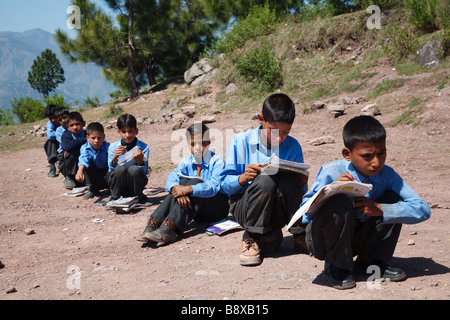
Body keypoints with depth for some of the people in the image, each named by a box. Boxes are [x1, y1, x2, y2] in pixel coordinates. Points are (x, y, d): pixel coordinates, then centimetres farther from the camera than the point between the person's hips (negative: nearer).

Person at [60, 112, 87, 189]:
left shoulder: (86, 134, -4)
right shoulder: (65, 136, -12)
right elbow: (67, 146, -36)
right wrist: (84, 140, -30)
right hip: (68, 167, -3)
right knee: (73, 152, -30)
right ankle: (68, 177, -10)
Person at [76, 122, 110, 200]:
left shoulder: (107, 147, -15)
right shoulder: (85, 148, -11)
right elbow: (83, 159, -34)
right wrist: (80, 171, -54)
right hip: (93, 176, 2)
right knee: (88, 163, -25)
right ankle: (92, 189, -15)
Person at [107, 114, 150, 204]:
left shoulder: (143, 147, -7)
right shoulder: (113, 147, -3)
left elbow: (145, 173, -11)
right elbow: (111, 171, -7)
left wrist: (140, 160, -30)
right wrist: (114, 158, -26)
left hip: (134, 184, 0)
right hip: (118, 185, 0)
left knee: (134, 169, -31)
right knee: (121, 169, -31)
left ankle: (139, 197, -4)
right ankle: (114, 197, -5)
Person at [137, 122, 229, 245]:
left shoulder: (217, 161, -10)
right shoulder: (187, 160, 5)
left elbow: (214, 185, -28)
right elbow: (172, 177, -12)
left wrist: (188, 189, -40)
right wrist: (176, 187, -36)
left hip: (218, 207, -4)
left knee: (196, 182, -29)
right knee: (180, 184, -22)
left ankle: (169, 227, -45)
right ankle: (153, 223, -35)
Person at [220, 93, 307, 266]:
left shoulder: (293, 147, 1)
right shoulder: (241, 141, -5)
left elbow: (300, 191, 7)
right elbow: (224, 183, -4)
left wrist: (301, 184, -16)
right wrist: (243, 178, -25)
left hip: (277, 211, 2)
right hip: (243, 208, -2)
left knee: (289, 179, -29)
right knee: (265, 180, -33)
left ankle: (301, 235, -7)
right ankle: (252, 238, -13)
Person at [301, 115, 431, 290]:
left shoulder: (387, 175, -11)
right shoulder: (331, 173, -21)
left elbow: (423, 209, -16)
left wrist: (380, 210, -28)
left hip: (357, 239, 4)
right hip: (322, 240, -4)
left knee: (394, 198, -14)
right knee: (339, 203, -34)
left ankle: (371, 261, 2)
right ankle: (337, 267, -10)